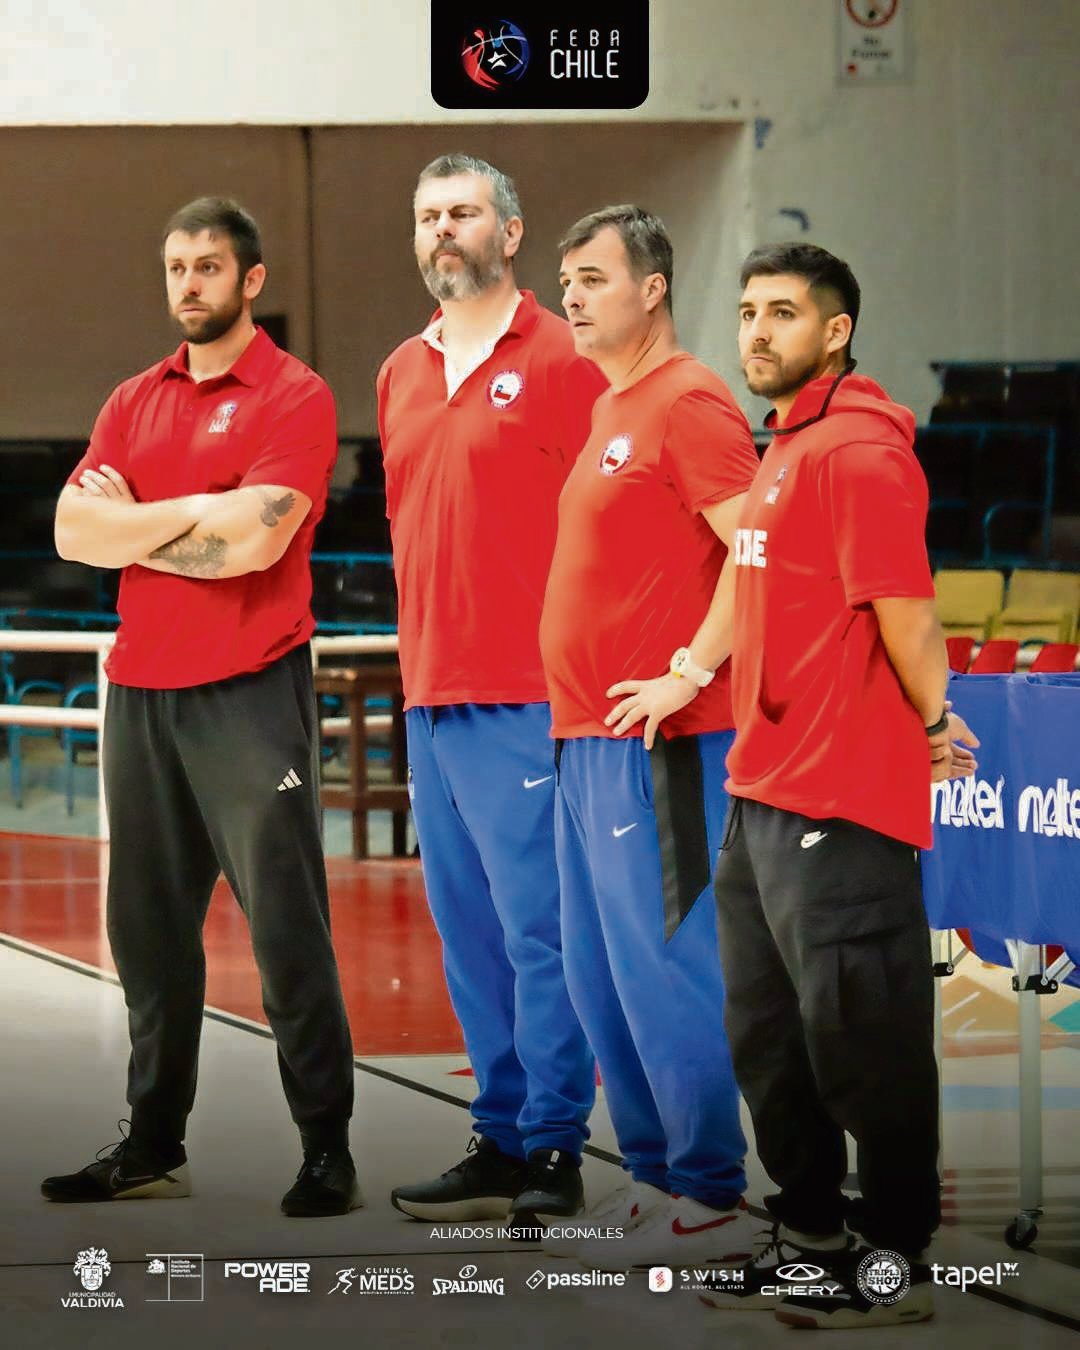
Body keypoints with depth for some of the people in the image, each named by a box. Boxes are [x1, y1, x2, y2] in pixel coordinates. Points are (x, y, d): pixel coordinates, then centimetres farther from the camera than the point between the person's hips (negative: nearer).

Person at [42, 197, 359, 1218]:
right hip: (139, 692, 6)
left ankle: (327, 1151, -1)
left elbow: (255, 540, -18)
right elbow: (74, 530, 3)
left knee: (285, 927, -5)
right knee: (149, 930, 10)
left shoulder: (292, 397, -4)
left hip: (250, 695, -6)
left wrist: (133, 523, -5)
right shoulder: (135, 402, 15)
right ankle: (152, 1145, 17)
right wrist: (194, 513, -9)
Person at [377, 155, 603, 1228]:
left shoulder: (560, 361, -6)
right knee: (467, 931, 11)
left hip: (526, 699, -8)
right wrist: (419, 660, 18)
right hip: (429, 696, 8)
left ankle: (553, 1149, -2)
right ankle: (499, 1141, 17)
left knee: (538, 927, -7)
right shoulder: (401, 376, 16)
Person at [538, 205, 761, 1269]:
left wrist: (691, 672, -19)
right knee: (598, 975, 12)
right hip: (584, 738, 10)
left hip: (655, 741, -10)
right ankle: (653, 1177, 20)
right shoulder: (607, 409, 18)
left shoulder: (687, 403, -11)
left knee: (663, 967, -8)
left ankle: (711, 1202, -2)